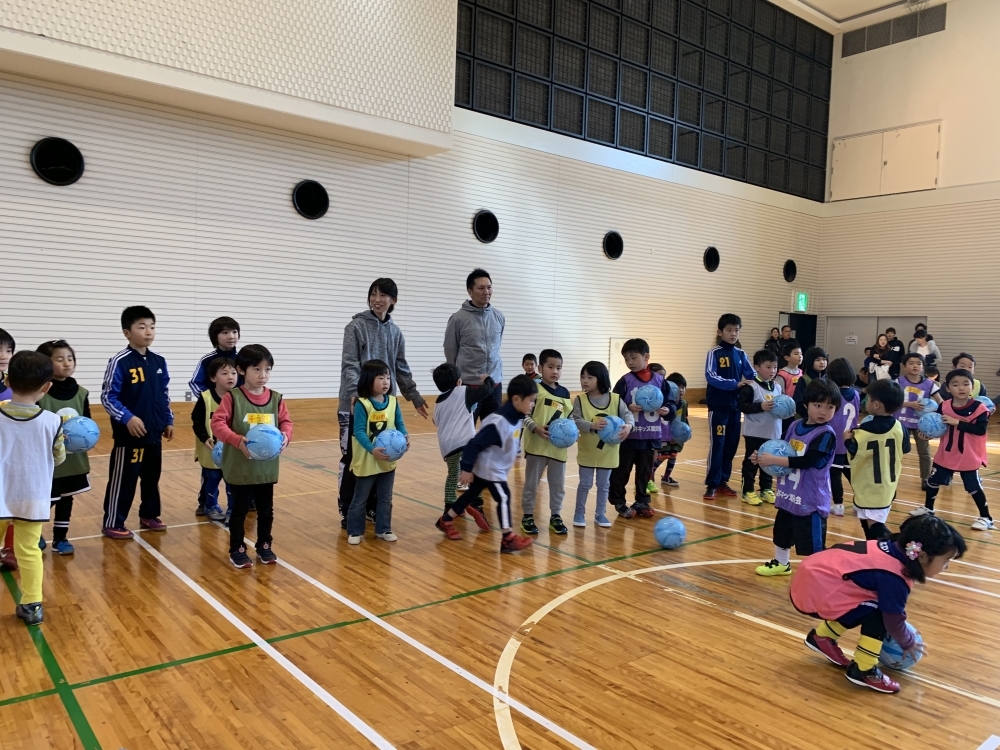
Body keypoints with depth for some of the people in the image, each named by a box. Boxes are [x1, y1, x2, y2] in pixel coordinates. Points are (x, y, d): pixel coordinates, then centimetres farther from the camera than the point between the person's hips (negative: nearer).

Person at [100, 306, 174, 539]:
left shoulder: (159, 361, 7)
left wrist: (168, 420, 14)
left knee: (152, 477, 16)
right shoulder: (119, 362, -12)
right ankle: (113, 523, 13)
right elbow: (108, 397, -12)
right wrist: (127, 418, -22)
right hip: (129, 434, -6)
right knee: (123, 480, 2)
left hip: (154, 433, 6)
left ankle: (149, 515, 31)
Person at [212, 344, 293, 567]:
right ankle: (237, 549, 24)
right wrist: (237, 440, -29)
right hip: (240, 467, -4)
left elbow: (286, 422, 5)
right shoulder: (232, 398, -10)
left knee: (266, 509, 15)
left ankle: (264, 545, 32)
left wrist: (286, 436, -17)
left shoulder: (276, 399, 2)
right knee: (240, 509, 9)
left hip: (267, 466, 4)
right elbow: (217, 423, -15)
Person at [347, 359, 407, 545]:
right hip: (367, 460, -5)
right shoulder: (362, 404, -15)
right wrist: (372, 449, -32)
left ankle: (383, 529, 30)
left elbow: (400, 424, 4)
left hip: (389, 460, 5)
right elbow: (359, 431, -20)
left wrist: (405, 438, -17)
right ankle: (355, 531, 22)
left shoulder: (393, 402, 1)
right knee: (360, 499, 9)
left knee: (386, 498, 16)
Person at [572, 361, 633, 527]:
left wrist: (628, 425, -34)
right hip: (587, 450, -1)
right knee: (585, 484, 8)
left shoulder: (615, 399, -6)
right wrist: (592, 425, -33)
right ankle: (579, 512, 24)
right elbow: (576, 421, -16)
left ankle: (600, 514, 28)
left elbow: (627, 414, -12)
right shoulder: (580, 399, -8)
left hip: (608, 450, 1)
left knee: (604, 484, 14)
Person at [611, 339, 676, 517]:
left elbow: (670, 403, 5)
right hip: (628, 435, -2)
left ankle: (642, 502, 28)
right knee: (622, 470, 6)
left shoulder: (660, 380, 1)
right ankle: (619, 502, 21)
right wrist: (627, 408, -25)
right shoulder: (625, 381, -4)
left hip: (651, 435, 2)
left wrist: (668, 410, -16)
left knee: (645, 471, 14)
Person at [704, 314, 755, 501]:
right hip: (718, 406, -5)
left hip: (735, 405, 5)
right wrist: (735, 383, -24)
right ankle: (712, 484, 4)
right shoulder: (714, 352, -7)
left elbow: (752, 375, 7)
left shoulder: (741, 354, 9)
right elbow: (711, 377, -18)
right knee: (717, 444, -4)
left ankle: (723, 481, 21)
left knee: (732, 444, 10)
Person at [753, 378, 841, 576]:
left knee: (812, 543, -1)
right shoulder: (795, 425, 2)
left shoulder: (826, 435, -19)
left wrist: (774, 460, -27)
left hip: (811, 499, -8)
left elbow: (807, 461, -27)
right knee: (782, 529, 25)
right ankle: (781, 563, 45)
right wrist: (764, 456, -4)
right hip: (788, 493, 8)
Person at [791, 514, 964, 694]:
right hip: (814, 592, -9)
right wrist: (908, 643, 12)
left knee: (880, 606, 18)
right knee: (877, 613, -10)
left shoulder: (893, 549, 2)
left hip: (813, 575, 9)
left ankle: (822, 637, 30)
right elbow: (893, 619, -9)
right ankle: (863, 670, 5)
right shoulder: (893, 576, -24)